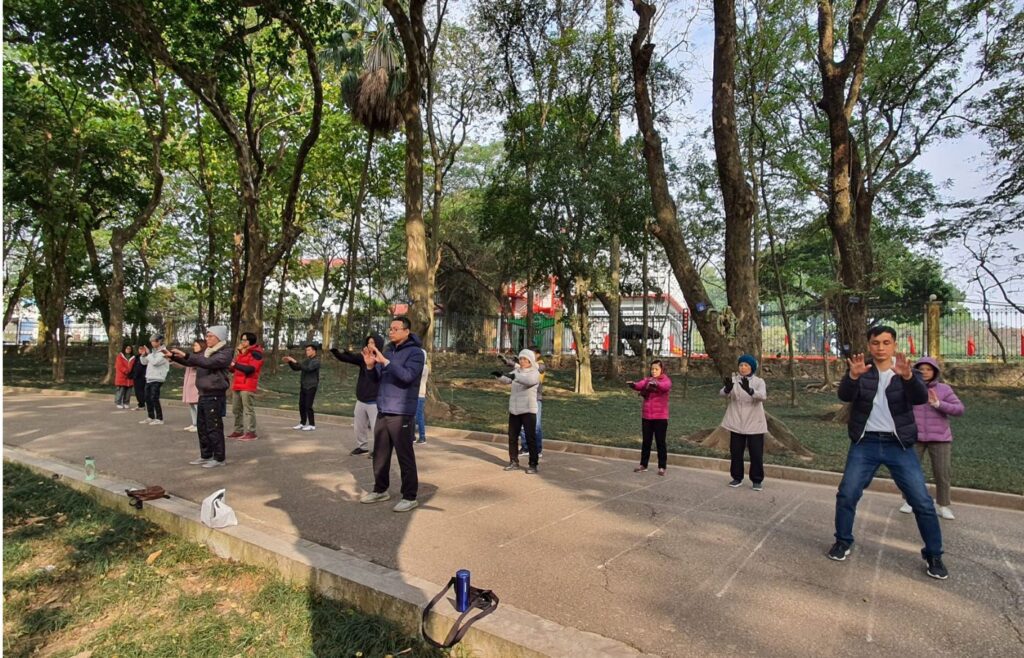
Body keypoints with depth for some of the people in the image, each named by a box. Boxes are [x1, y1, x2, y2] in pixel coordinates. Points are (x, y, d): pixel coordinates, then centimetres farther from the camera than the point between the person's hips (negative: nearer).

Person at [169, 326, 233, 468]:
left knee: (214, 427, -5)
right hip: (203, 394, 9)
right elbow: (190, 362, 18)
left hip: (214, 395, -9)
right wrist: (173, 356, 2)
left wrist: (186, 355, -25)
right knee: (201, 427, 13)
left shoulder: (225, 352, -12)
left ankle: (220, 458, 3)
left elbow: (209, 363, -25)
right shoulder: (206, 352, 15)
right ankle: (206, 456, 24)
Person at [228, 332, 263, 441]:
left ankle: (251, 433, -8)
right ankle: (239, 431, 20)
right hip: (237, 385, 9)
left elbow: (250, 369, -19)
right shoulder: (241, 352, 21)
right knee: (236, 409, 12)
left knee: (248, 410, -9)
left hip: (248, 386, -9)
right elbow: (235, 368, 26)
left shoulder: (255, 353, -7)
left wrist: (235, 365, -13)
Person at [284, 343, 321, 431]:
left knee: (308, 406, -7)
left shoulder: (316, 361, -11)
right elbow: (296, 368, 15)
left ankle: (312, 425, 2)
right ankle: (302, 423, 19)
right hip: (303, 386, 8)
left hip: (311, 387, -8)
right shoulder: (306, 360, 13)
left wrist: (295, 362, -25)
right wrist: (289, 362, -2)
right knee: (301, 405, 9)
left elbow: (307, 369, -26)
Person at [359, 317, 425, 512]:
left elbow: (407, 376, -24)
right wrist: (370, 366, -5)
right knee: (380, 454, 15)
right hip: (382, 411, 7)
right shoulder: (387, 350, 14)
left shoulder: (415, 352, -8)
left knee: (405, 456, -2)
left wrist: (385, 361, -28)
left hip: (401, 414, -7)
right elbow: (377, 378, 15)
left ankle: (409, 497, 7)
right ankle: (380, 490, 29)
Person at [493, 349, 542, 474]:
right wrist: (499, 375, -24)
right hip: (514, 410, 6)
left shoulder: (535, 373, -7)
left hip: (528, 410, -6)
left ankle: (533, 465, 6)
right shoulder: (516, 371, 11)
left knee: (530, 438, -2)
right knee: (512, 437, 12)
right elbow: (506, 380, -2)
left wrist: (515, 376, -43)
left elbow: (530, 380, -29)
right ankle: (514, 462, 24)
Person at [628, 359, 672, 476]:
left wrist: (656, 384, -49)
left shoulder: (666, 380, -3)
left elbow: (666, 386, -27)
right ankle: (643, 465, 19)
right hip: (646, 416, 4)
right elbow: (639, 385, -13)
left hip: (660, 417, -4)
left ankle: (662, 467, 11)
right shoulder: (647, 380, 8)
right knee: (646, 441, 11)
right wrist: (633, 384, -37)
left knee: (660, 442, 3)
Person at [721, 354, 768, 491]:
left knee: (756, 454, 5)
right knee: (735, 452, 11)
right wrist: (727, 388, -42)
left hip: (754, 424, -2)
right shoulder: (733, 380, -1)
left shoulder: (758, 381, -5)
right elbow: (722, 393, -18)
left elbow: (763, 396, -25)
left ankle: (757, 480, 19)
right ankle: (737, 477, 26)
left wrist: (749, 389, -45)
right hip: (736, 423, 2)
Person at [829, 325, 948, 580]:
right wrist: (853, 376, -39)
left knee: (922, 501, 1)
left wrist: (907, 376, -40)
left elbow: (921, 397, -19)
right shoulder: (861, 369, -1)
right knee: (846, 495, -2)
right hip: (865, 444, 0)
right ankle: (843, 541, 18)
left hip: (899, 445, 0)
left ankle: (934, 555, 19)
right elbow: (844, 396, -18)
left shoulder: (907, 370, 0)